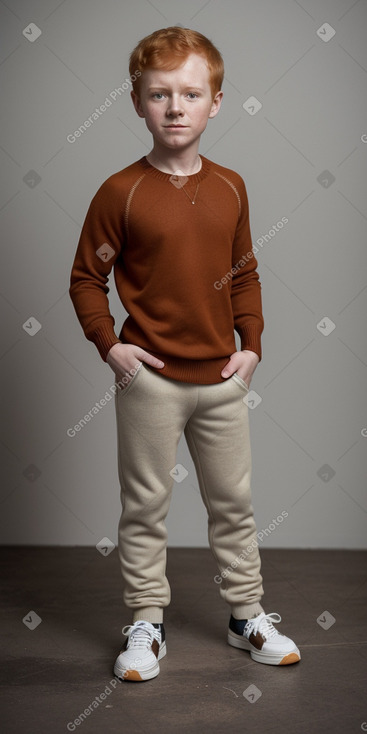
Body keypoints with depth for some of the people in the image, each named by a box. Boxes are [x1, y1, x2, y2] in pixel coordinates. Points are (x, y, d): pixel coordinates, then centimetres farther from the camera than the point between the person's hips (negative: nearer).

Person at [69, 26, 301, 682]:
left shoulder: (230, 188, 4)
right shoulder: (121, 192, -8)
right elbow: (85, 278, -2)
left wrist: (251, 345, 4)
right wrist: (109, 345, -11)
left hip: (222, 377, 4)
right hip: (151, 379, -3)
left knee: (233, 501, 14)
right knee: (145, 504, 8)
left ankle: (247, 614, 30)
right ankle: (146, 623, 23)